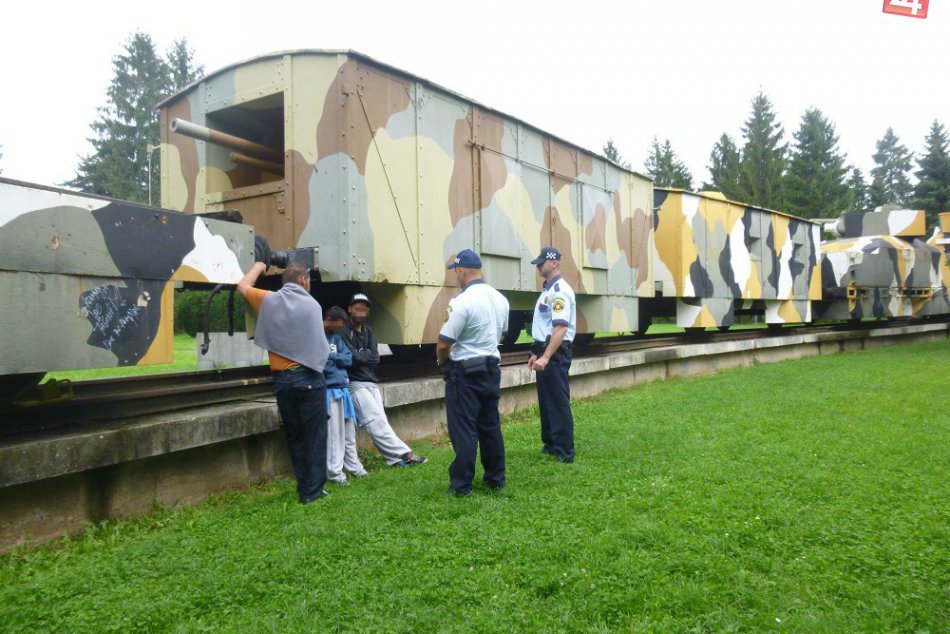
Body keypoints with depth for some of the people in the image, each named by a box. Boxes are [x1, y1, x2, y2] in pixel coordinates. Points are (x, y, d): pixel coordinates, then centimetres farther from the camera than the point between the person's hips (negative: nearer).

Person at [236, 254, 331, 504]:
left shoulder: (269, 300, 3)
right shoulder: (312, 305, -3)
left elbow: (243, 286, 22)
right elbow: (320, 344, -3)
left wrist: (259, 264, 34)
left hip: (282, 380, 3)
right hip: (309, 378, -3)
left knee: (294, 437, 13)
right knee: (314, 436, 4)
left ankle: (303, 488, 17)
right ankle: (312, 490, 5)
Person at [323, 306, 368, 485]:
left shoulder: (336, 336, 17)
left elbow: (348, 358, 7)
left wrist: (330, 356, -8)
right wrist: (337, 359, -7)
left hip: (343, 387, 7)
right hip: (328, 390, -7)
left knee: (349, 429, 14)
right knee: (334, 431, -4)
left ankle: (353, 465, 27)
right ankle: (334, 472, 6)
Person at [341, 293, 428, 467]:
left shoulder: (367, 331, 16)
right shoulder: (344, 331, -7)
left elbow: (375, 359, 6)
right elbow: (353, 358, -17)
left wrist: (361, 355, -8)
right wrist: (367, 354, -1)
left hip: (372, 382, 7)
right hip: (355, 384, -7)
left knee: (380, 421, 0)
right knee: (376, 421, -12)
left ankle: (395, 458, -6)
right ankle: (404, 454, -14)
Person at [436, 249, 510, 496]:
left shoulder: (462, 302, -20)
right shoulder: (500, 299, 4)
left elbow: (443, 345, -18)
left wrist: (443, 362, 2)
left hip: (465, 372, -7)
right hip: (492, 368, 7)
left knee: (464, 429, 1)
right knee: (490, 426, 15)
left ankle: (461, 484, 7)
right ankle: (496, 479, 23)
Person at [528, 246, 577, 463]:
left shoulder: (559, 291, -16)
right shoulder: (548, 290, 16)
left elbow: (560, 328, -26)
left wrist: (546, 357, -31)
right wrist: (537, 353, 22)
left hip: (555, 354, -10)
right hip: (545, 353, 10)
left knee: (558, 403, -4)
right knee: (545, 401, 16)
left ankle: (564, 452, 4)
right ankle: (550, 444, 28)